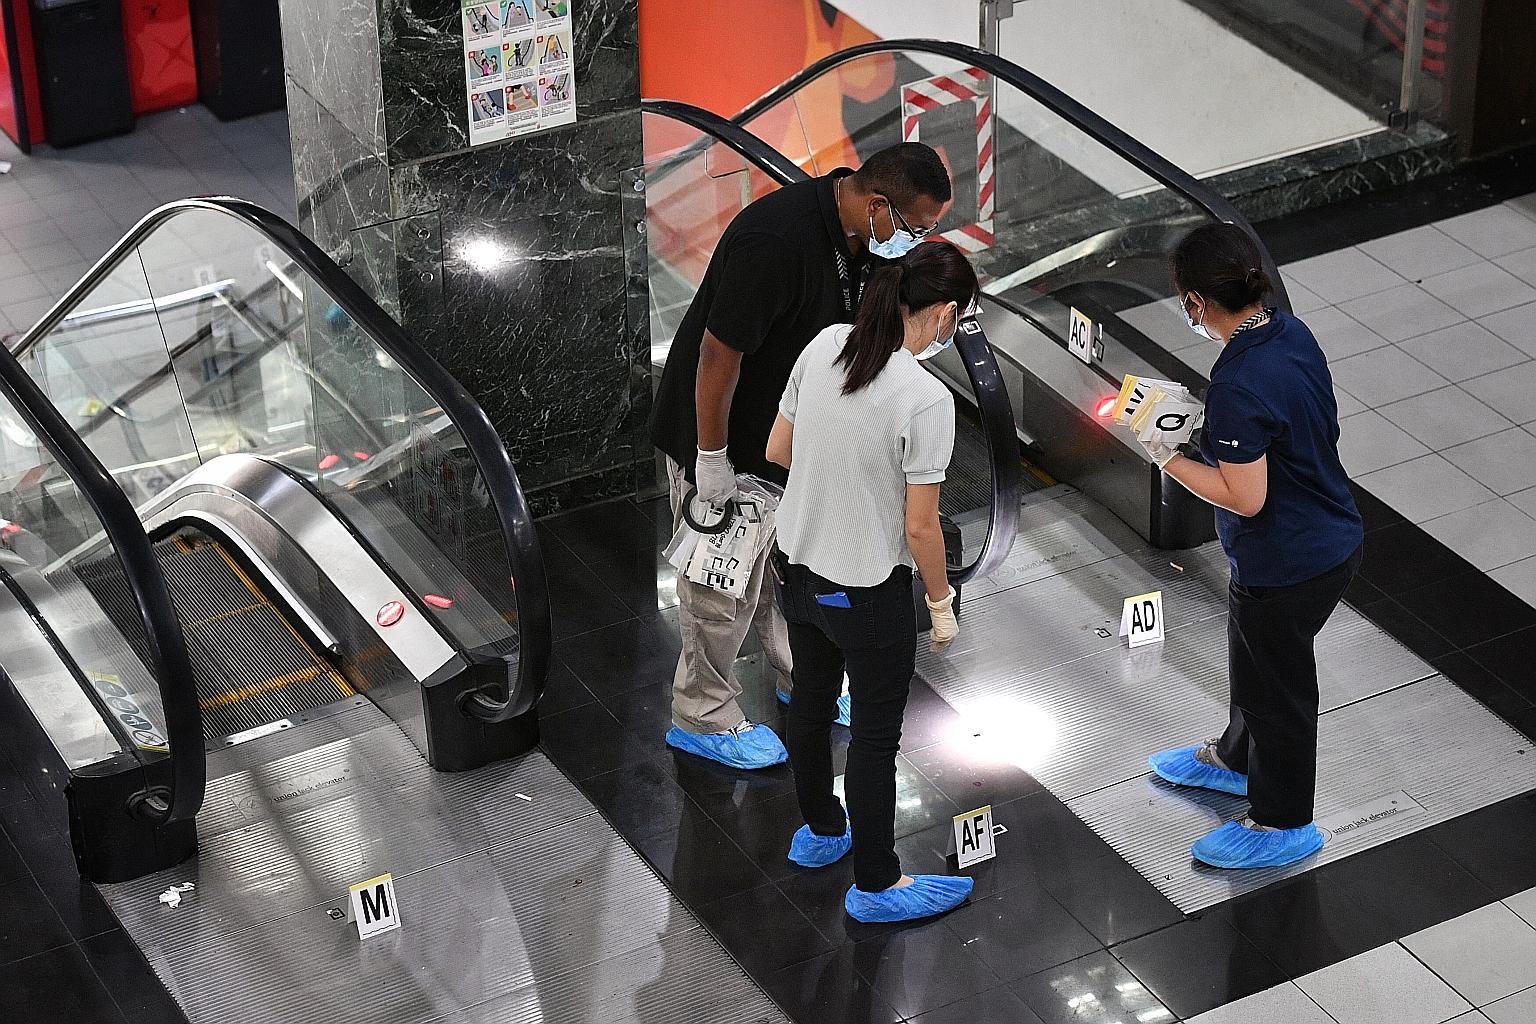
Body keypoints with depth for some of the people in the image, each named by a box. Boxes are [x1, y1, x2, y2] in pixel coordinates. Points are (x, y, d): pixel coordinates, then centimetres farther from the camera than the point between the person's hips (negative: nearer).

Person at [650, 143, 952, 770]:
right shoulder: (776, 239, -36)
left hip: (788, 430, 8)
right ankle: (702, 718, 21)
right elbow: (719, 353, -30)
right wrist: (711, 458, -24)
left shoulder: (855, 236, -7)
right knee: (725, 583, 5)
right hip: (724, 435, -8)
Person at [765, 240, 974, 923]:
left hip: (798, 567, 7)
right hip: (867, 593, -7)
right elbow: (920, 526, -20)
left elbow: (777, 451, 3)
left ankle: (821, 830, 48)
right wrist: (942, 606, -5)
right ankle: (875, 885, 25)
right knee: (876, 736, 11)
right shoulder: (925, 400, -26)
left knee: (811, 703, 26)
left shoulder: (824, 346, -8)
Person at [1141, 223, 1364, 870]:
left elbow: (1244, 498, -28)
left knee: (1277, 683, 13)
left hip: (1287, 567, -9)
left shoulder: (1239, 387, -33)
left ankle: (1283, 822, 33)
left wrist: (1163, 456, -18)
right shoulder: (1292, 333, -5)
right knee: (1253, 662, 31)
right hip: (1334, 541, 9)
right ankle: (1237, 759, 55)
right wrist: (1195, 414, 7)